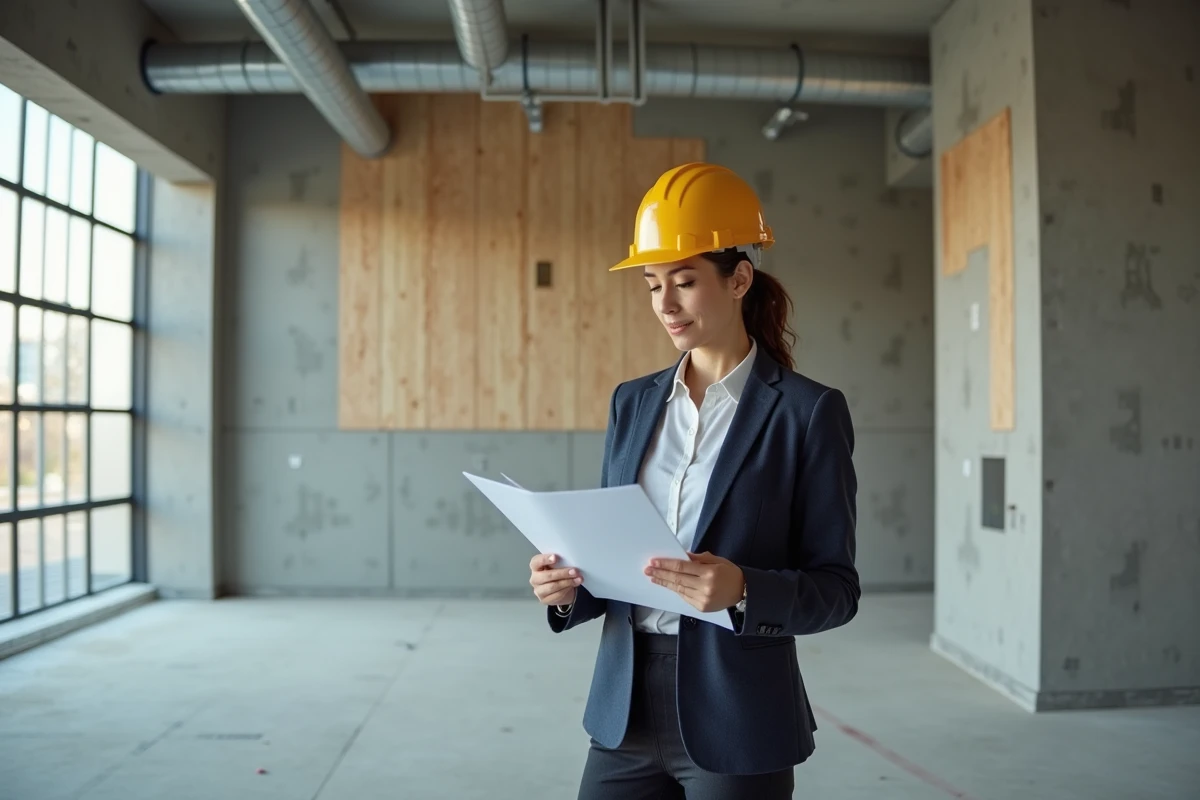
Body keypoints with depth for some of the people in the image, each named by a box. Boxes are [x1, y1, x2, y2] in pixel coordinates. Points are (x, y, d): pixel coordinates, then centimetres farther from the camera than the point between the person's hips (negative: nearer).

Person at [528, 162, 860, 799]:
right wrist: (569, 589, -9)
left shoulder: (809, 411, -8)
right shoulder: (632, 402, 6)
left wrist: (742, 591, -25)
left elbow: (836, 588, -8)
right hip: (625, 710, 4)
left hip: (738, 722, -4)